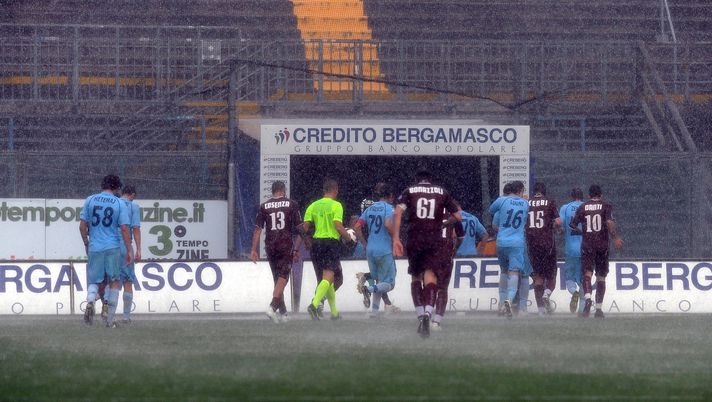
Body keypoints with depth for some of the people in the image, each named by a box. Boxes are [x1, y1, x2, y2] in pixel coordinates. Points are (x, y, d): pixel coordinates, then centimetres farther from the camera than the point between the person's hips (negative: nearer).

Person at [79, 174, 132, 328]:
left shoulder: (90, 200, 3)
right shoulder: (119, 204, -1)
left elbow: (82, 226, 4)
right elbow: (124, 229, -5)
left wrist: (86, 244, 18)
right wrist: (128, 251, 0)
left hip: (94, 247, 1)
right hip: (113, 248, -1)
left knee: (93, 281, 10)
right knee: (114, 282, 11)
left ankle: (90, 301, -23)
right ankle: (110, 319, 10)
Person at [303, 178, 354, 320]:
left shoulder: (313, 206, 9)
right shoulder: (336, 205, -5)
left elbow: (305, 227, 3)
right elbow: (338, 226, -14)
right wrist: (348, 237, 3)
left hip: (316, 243, 6)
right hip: (332, 242, -6)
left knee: (327, 278, 17)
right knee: (328, 277, -11)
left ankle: (334, 311, 24)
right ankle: (314, 304, -32)